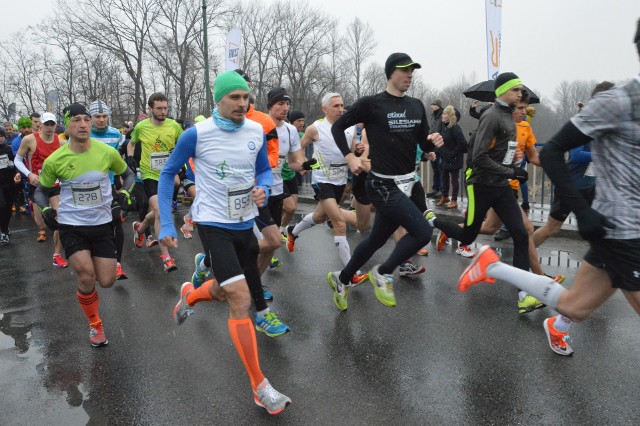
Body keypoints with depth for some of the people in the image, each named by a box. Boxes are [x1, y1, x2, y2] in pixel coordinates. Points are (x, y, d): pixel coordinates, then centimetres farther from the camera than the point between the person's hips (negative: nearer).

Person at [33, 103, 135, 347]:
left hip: (102, 224, 2)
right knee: (86, 276, -15)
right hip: (71, 225, -1)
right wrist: (45, 209, -12)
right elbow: (41, 191, 7)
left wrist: (125, 192, -8)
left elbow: (127, 174, 10)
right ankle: (95, 325, 12)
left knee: (106, 282, 2)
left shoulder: (107, 152, -9)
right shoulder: (54, 160, -10)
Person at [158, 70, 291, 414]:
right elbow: (168, 174, -1)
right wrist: (165, 224, -6)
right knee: (241, 299, -17)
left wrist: (263, 189, -11)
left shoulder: (256, 131, -1)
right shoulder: (197, 134, -13)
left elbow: (264, 169, 13)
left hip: (245, 224, 6)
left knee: (229, 293, 21)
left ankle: (189, 295, 57)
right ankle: (260, 388, -5)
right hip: (213, 223, -5)